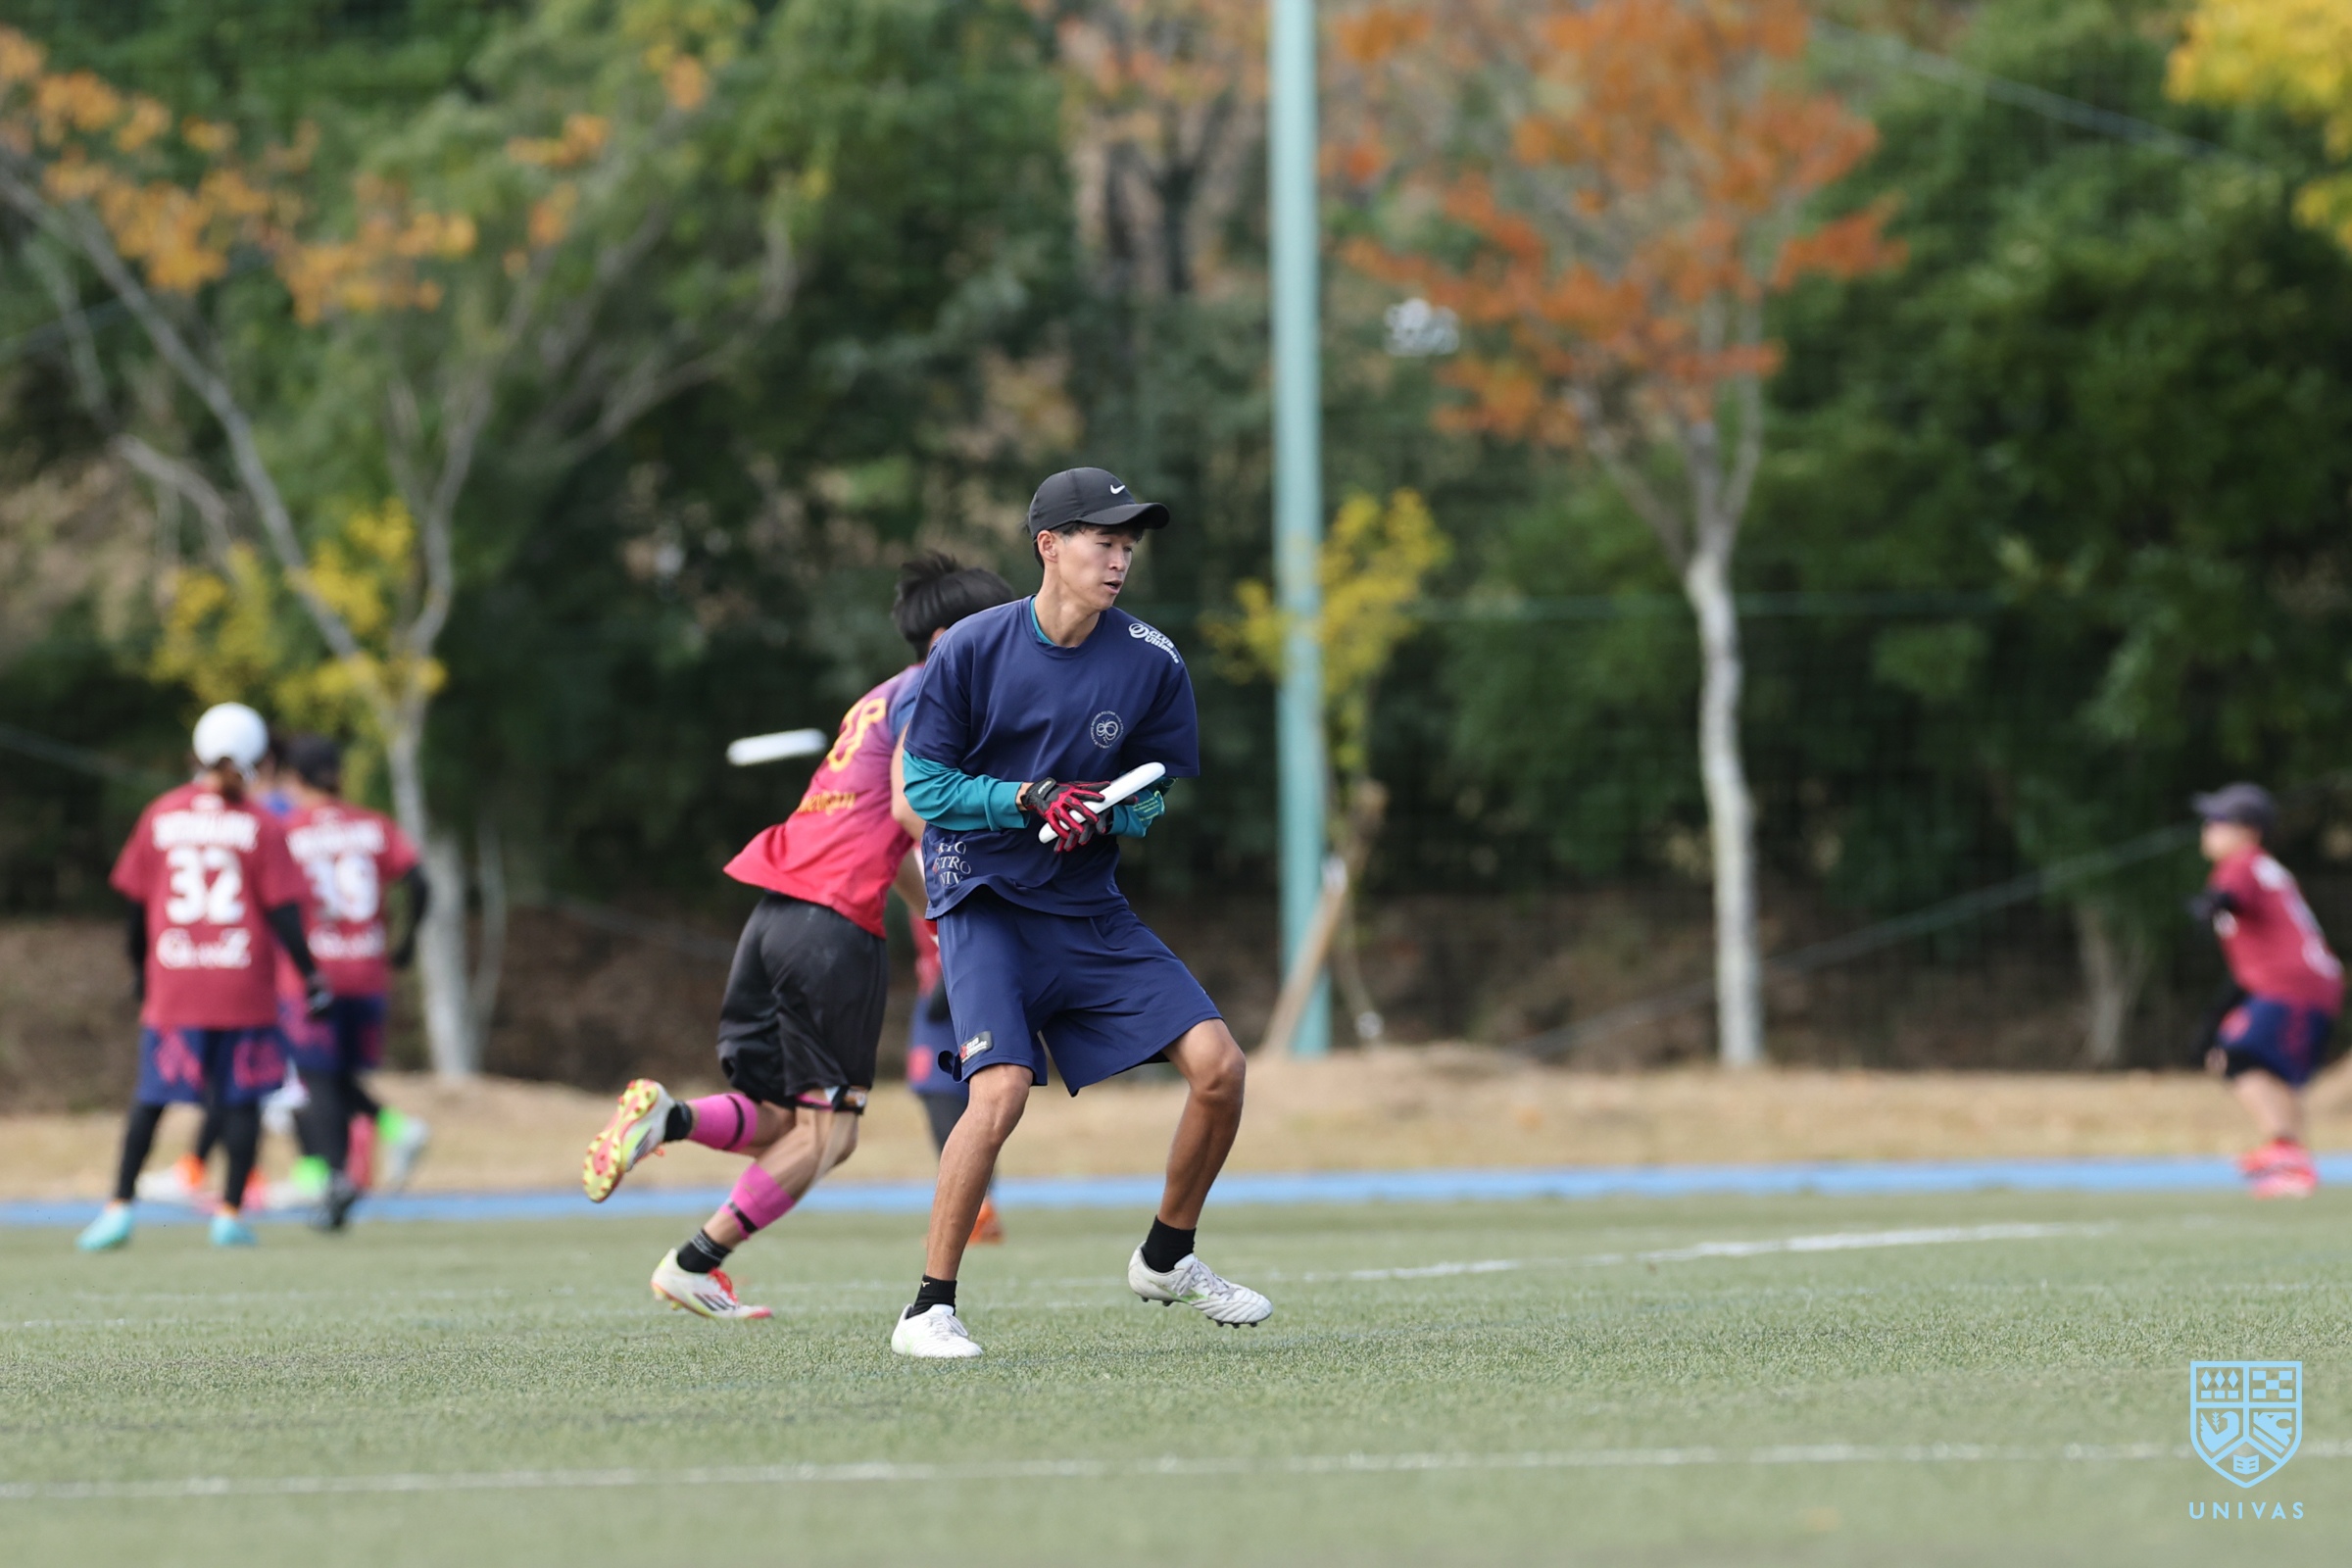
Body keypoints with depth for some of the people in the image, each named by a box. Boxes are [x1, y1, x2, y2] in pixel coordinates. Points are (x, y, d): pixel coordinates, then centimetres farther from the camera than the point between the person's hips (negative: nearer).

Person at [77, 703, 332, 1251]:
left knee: (151, 1097, 8)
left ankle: (120, 1207, 1)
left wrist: (141, 970, 20)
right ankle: (231, 1214, 7)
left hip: (172, 981, 2)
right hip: (245, 989, -2)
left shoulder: (160, 816, 2)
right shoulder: (262, 827, -4)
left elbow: (137, 904, 7)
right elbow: (284, 914, -6)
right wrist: (310, 975, 5)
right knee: (241, 1098, 7)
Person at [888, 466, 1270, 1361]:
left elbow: (1165, 798, 6)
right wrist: (1032, 799, -19)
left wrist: (1100, 816, -16)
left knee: (1217, 1062, -7)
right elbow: (924, 786, -5)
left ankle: (1167, 1260, 16)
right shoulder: (972, 650, -9)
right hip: (983, 900, -4)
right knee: (1002, 1090, -24)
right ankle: (928, 1311, -12)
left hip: (1090, 910, 4)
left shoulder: (1152, 664, -2)